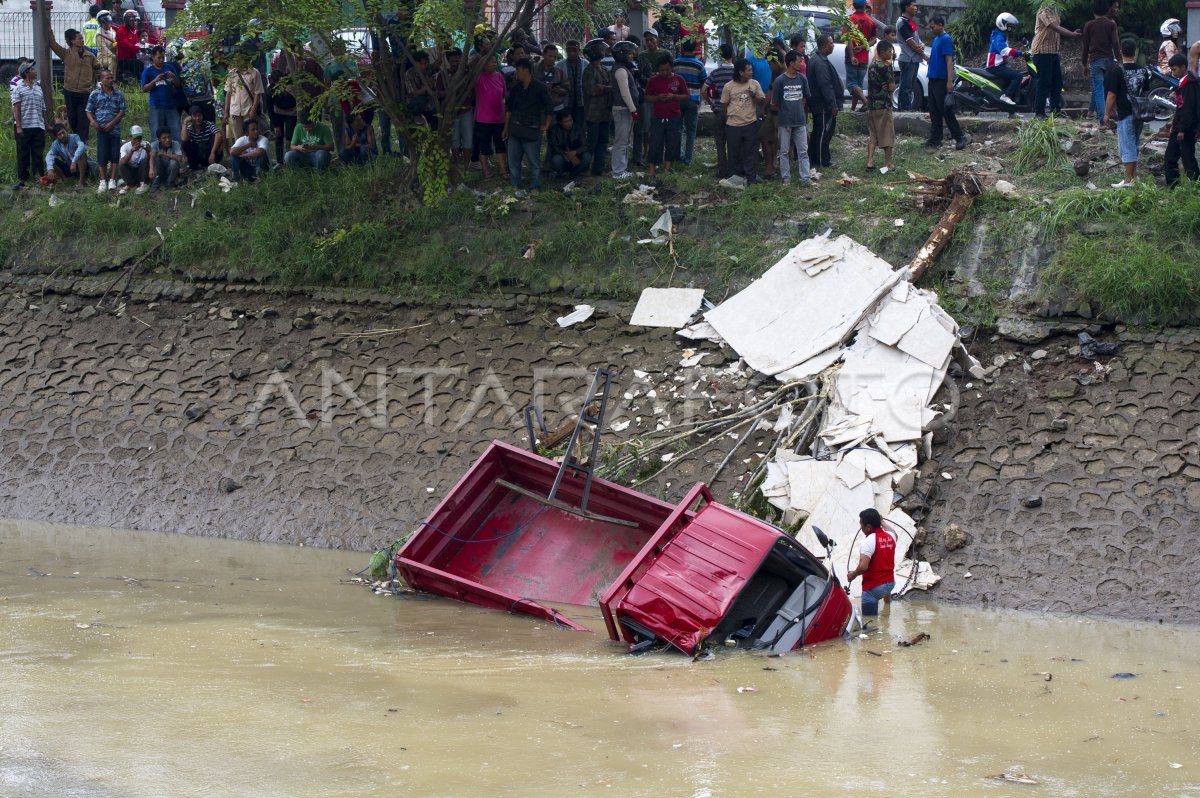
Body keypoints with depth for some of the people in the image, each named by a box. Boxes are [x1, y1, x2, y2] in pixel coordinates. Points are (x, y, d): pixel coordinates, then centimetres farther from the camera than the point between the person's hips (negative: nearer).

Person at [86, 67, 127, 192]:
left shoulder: (118, 94, 5)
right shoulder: (95, 94, 1)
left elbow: (122, 111, 3)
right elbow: (89, 111, 4)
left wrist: (112, 123, -9)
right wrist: (93, 121, -15)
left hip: (115, 129, 1)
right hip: (101, 130, -1)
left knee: (115, 156, 0)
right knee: (102, 156, -2)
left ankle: (112, 181, 8)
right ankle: (103, 182, 7)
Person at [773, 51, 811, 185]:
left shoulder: (802, 79, 0)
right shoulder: (780, 81, -11)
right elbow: (774, 103, -4)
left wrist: (799, 112, 9)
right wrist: (783, 112, 5)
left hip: (800, 120, 3)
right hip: (785, 122, -3)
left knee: (803, 151, 3)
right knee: (784, 151, 6)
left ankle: (806, 177, 6)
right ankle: (786, 177, 15)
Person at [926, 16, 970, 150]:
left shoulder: (946, 39, -13)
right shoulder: (936, 39, 15)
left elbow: (949, 61, -19)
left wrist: (950, 81, -24)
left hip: (942, 81, -9)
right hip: (933, 79, 9)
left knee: (946, 111, -9)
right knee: (934, 111, 10)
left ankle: (960, 137, -5)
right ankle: (935, 139, 15)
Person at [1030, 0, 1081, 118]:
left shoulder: (1054, 10, 17)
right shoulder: (1045, 11, -14)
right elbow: (1056, 28, -23)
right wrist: (1072, 34, -27)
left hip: (1053, 51, 9)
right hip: (1043, 51, -9)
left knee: (1057, 82, 10)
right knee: (1044, 82, -8)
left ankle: (1055, 109, 17)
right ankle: (1039, 112, -4)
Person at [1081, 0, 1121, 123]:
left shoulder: (1089, 26, 1)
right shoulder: (1111, 24, -1)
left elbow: (1086, 46, 4)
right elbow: (1115, 43, -7)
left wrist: (1085, 64, 12)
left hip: (1095, 60, -1)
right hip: (1109, 60, 1)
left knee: (1098, 89, -4)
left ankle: (1102, 118, -14)